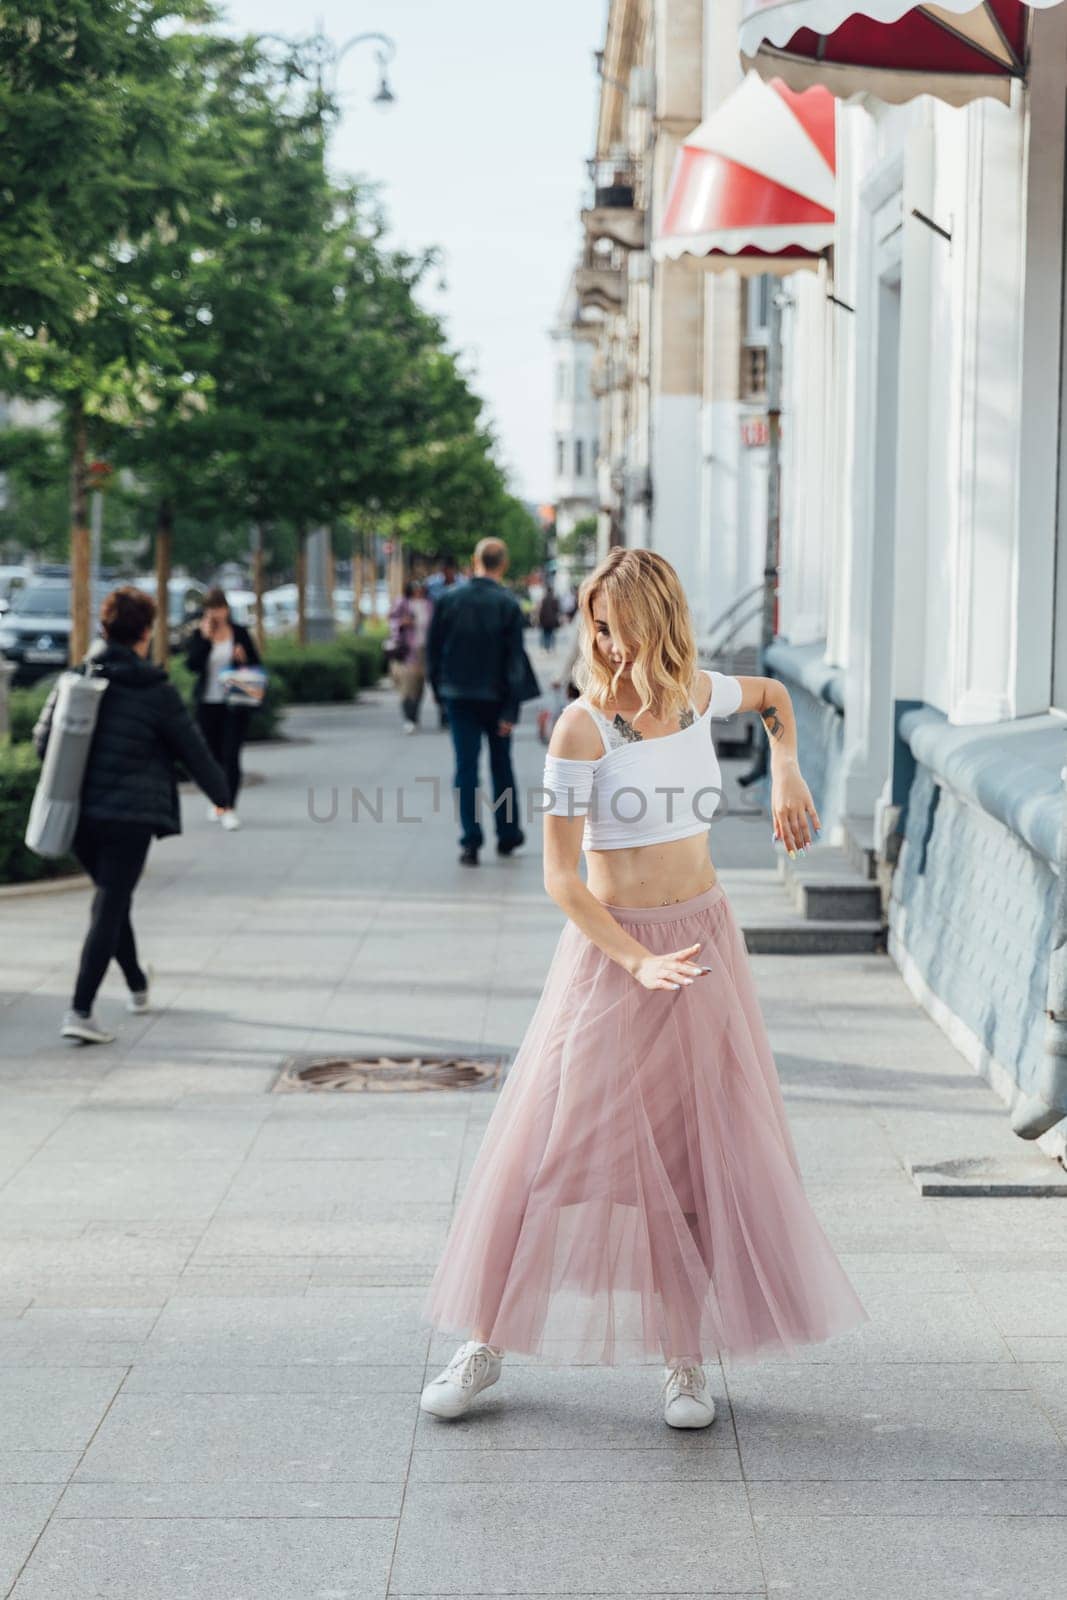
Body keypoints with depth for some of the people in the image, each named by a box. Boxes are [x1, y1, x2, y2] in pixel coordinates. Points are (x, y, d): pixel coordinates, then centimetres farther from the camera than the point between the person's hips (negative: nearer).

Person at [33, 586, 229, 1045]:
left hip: (78, 813, 5)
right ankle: (80, 1011, -13)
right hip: (130, 814, -5)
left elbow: (42, 740, 8)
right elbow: (193, 750, -1)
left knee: (111, 899, 22)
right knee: (110, 907, -4)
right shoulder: (156, 692, -9)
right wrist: (221, 793, 16)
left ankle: (137, 985, 38)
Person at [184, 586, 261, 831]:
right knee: (214, 754, 10)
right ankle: (218, 803, 25)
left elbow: (256, 663, 5)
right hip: (208, 702, 2)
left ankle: (230, 808, -13)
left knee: (231, 755, -11)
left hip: (235, 703, -2)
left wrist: (244, 659, -16)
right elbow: (192, 664, -12)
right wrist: (206, 638, -16)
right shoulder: (198, 635, 2)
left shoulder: (240, 632, 1)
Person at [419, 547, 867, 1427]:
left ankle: (685, 1356, 13)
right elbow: (559, 878, -15)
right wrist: (640, 963, -23)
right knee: (562, 1141, -3)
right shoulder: (583, 726, -14)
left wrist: (787, 773, 8)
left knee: (708, 1150, 4)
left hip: (706, 937, 4)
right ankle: (488, 1341, 10)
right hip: (611, 946, -4)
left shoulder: (698, 694, 0)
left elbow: (773, 694, 25)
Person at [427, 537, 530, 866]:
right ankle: (507, 834, 23)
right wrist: (511, 711, -10)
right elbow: (515, 660, -11)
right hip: (494, 697, -1)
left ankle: (471, 842, -5)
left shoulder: (449, 598, -3)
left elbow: (433, 649, 2)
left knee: (465, 765, 2)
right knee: (501, 765, 15)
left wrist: (439, 690, 13)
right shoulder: (508, 605, -9)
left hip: (457, 694, 1)